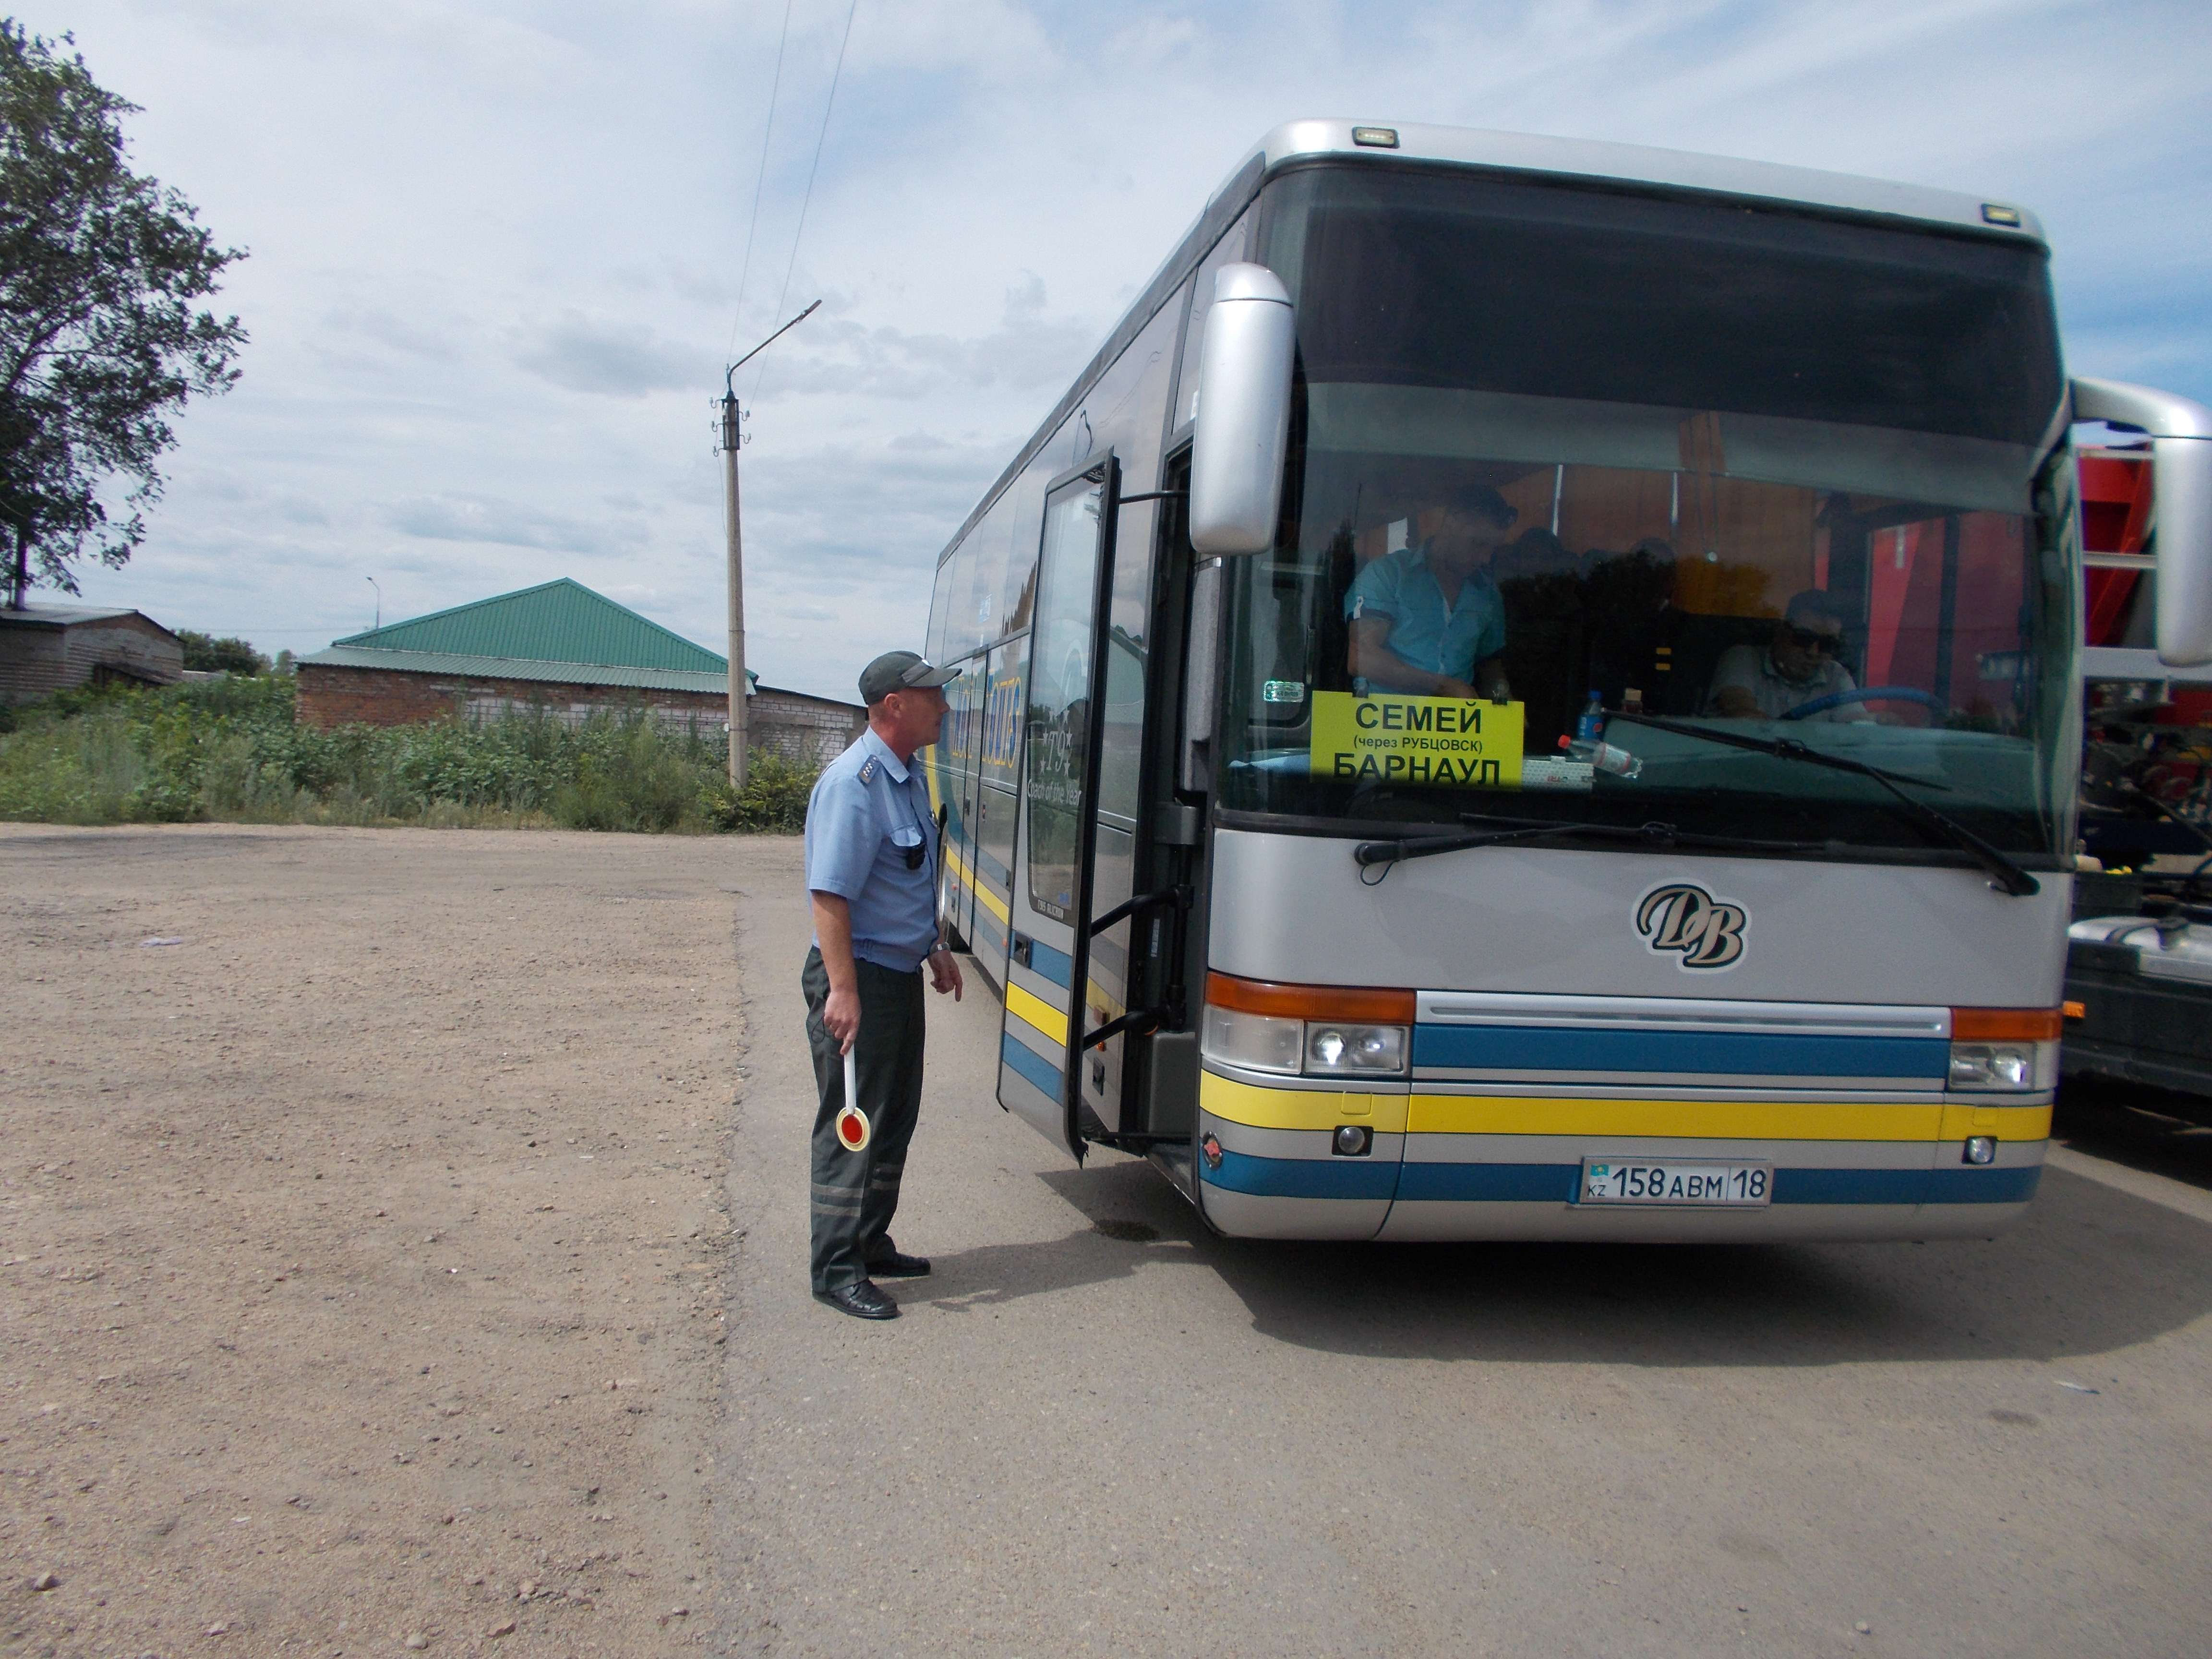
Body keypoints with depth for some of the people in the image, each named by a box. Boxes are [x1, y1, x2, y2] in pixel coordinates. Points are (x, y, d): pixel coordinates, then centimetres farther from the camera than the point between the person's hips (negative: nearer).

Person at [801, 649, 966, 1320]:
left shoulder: (909, 777, 12)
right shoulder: (854, 783, -19)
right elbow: (830, 894, -25)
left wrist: (936, 949, 25)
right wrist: (842, 990, -28)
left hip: (901, 972, 10)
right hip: (859, 975, -10)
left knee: (896, 1119, 17)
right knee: (853, 1128, -2)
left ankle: (872, 1244, 30)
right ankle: (837, 1271, 7)